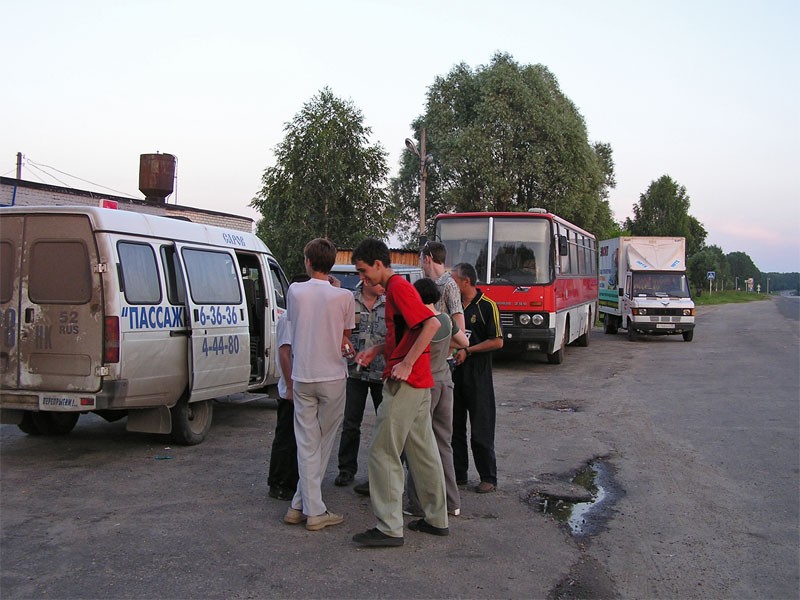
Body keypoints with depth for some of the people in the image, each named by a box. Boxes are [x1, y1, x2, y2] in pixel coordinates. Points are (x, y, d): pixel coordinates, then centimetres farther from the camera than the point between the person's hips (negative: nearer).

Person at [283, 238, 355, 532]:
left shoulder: (295, 291, -3)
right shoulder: (343, 296, -9)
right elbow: (346, 337, 2)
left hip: (302, 376, 2)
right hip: (332, 376, -2)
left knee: (307, 444, 7)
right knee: (323, 443, 9)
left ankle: (302, 507, 7)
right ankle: (312, 510, 11)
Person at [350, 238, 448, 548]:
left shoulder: (398, 287, -14)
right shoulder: (397, 287, 18)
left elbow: (432, 324, -25)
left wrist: (407, 363, -24)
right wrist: (377, 349, 12)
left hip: (404, 383, -10)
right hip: (420, 382, 10)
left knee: (383, 452, -5)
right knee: (423, 450, 14)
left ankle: (389, 527, -2)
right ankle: (437, 519, 23)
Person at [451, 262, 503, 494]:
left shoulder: (487, 306, -8)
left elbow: (497, 342, -11)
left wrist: (467, 351, -15)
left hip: (477, 375, -6)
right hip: (453, 372, 6)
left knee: (481, 429, -1)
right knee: (454, 427, 10)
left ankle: (489, 477, 9)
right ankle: (458, 474, 20)